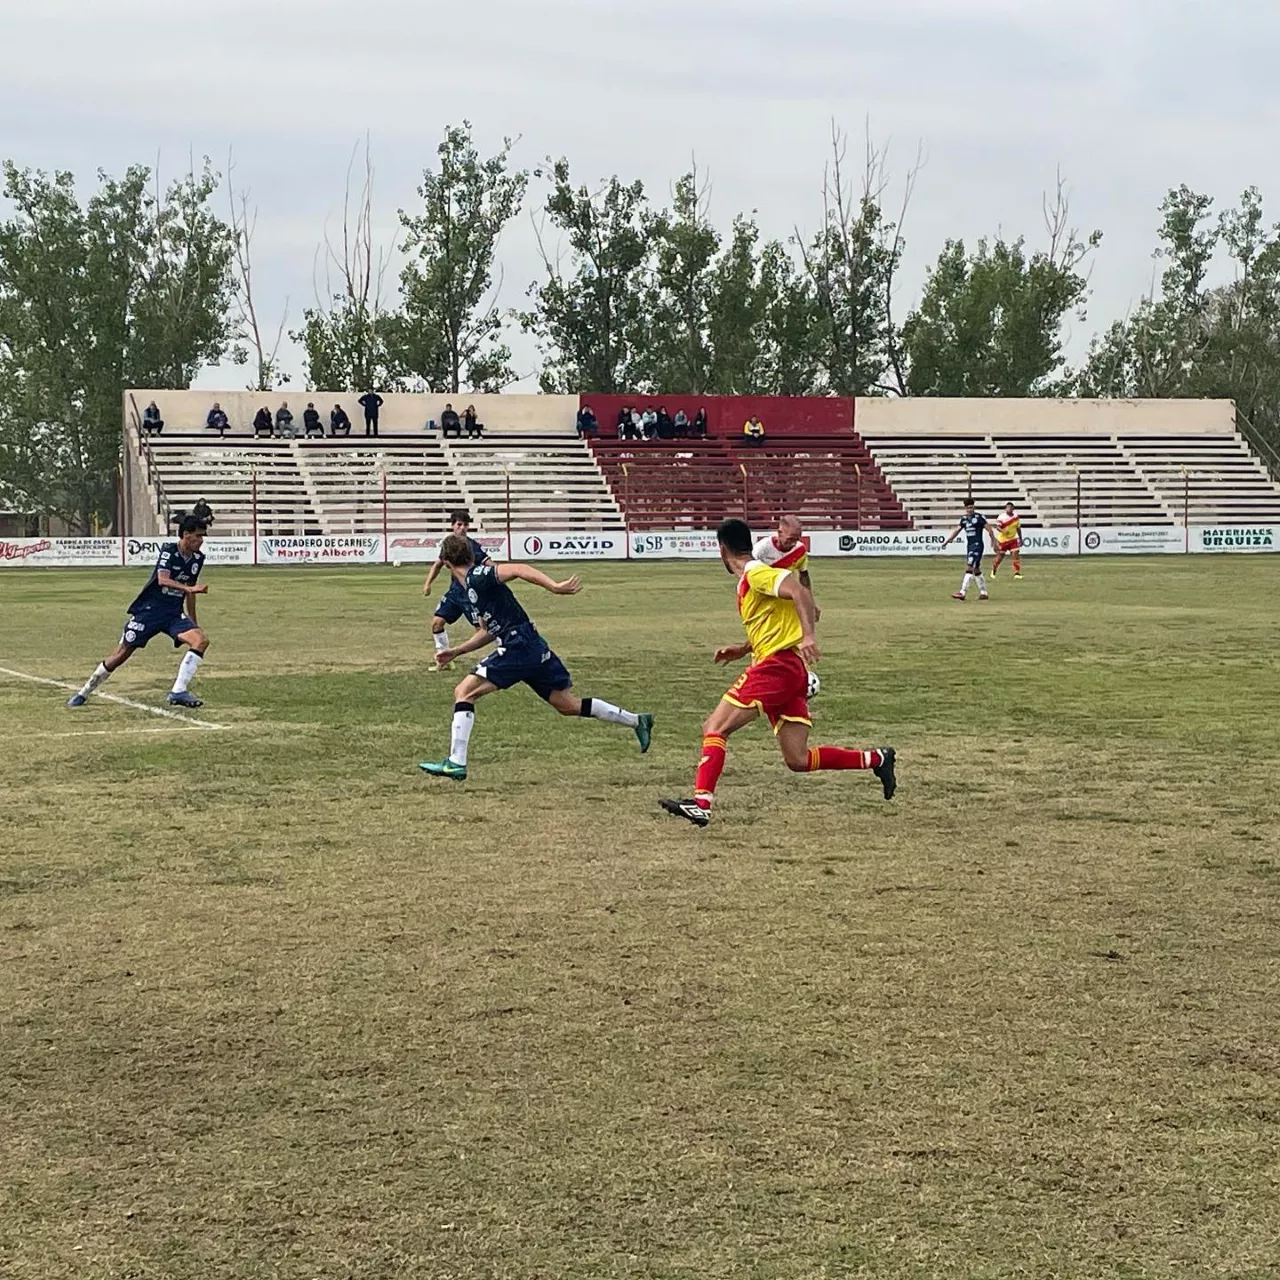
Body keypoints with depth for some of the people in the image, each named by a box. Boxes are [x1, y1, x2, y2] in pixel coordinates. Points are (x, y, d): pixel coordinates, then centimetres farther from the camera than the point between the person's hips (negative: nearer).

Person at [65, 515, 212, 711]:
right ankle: (84, 692, 15)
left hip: (174, 613, 5)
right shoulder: (169, 551, -14)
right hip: (150, 610, -5)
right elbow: (163, 580, -31)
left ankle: (178, 692, -21)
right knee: (122, 653, -2)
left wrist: (193, 624, 22)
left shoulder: (197, 558, 4)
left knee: (201, 640, -19)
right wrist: (189, 588, -45)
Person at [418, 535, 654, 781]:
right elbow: (488, 631, 29)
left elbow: (518, 569, -21)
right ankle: (637, 721, 22)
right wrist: (455, 652, 31)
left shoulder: (477, 577, -9)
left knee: (464, 692, -9)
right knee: (568, 704, 16)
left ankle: (456, 763, -13)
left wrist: (554, 587, -32)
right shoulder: (471, 588, 20)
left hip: (519, 645, -10)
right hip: (533, 649, 10)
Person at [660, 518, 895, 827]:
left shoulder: (756, 574, -8)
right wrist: (743, 649, 28)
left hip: (778, 664, -10)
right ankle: (877, 759, 9)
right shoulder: (750, 581, 21)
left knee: (714, 728, -10)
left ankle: (700, 804, -20)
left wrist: (808, 636, -34)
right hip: (789, 672, 10)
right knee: (798, 760, 6)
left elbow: (800, 592, -22)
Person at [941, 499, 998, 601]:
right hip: (969, 545, 8)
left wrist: (994, 542, -7)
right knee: (976, 570, 12)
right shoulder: (964, 519, 11)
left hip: (977, 545, -8)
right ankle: (983, 592, 20)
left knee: (969, 568, -15)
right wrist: (947, 542, 15)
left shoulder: (979, 517, -8)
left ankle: (963, 592, -20)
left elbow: (989, 529, -6)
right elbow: (957, 530, 17)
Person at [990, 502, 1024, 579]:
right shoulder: (1001, 517, -17)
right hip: (1002, 540, -4)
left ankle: (1017, 573, -9)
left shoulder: (1016, 516, 2)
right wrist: (1003, 531, -45)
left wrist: (1020, 539, 16)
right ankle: (993, 571, 34)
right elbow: (997, 527, -25)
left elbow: (1018, 528, 13)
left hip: (1013, 539, 4)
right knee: (1000, 557, 8)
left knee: (1016, 555, -12)